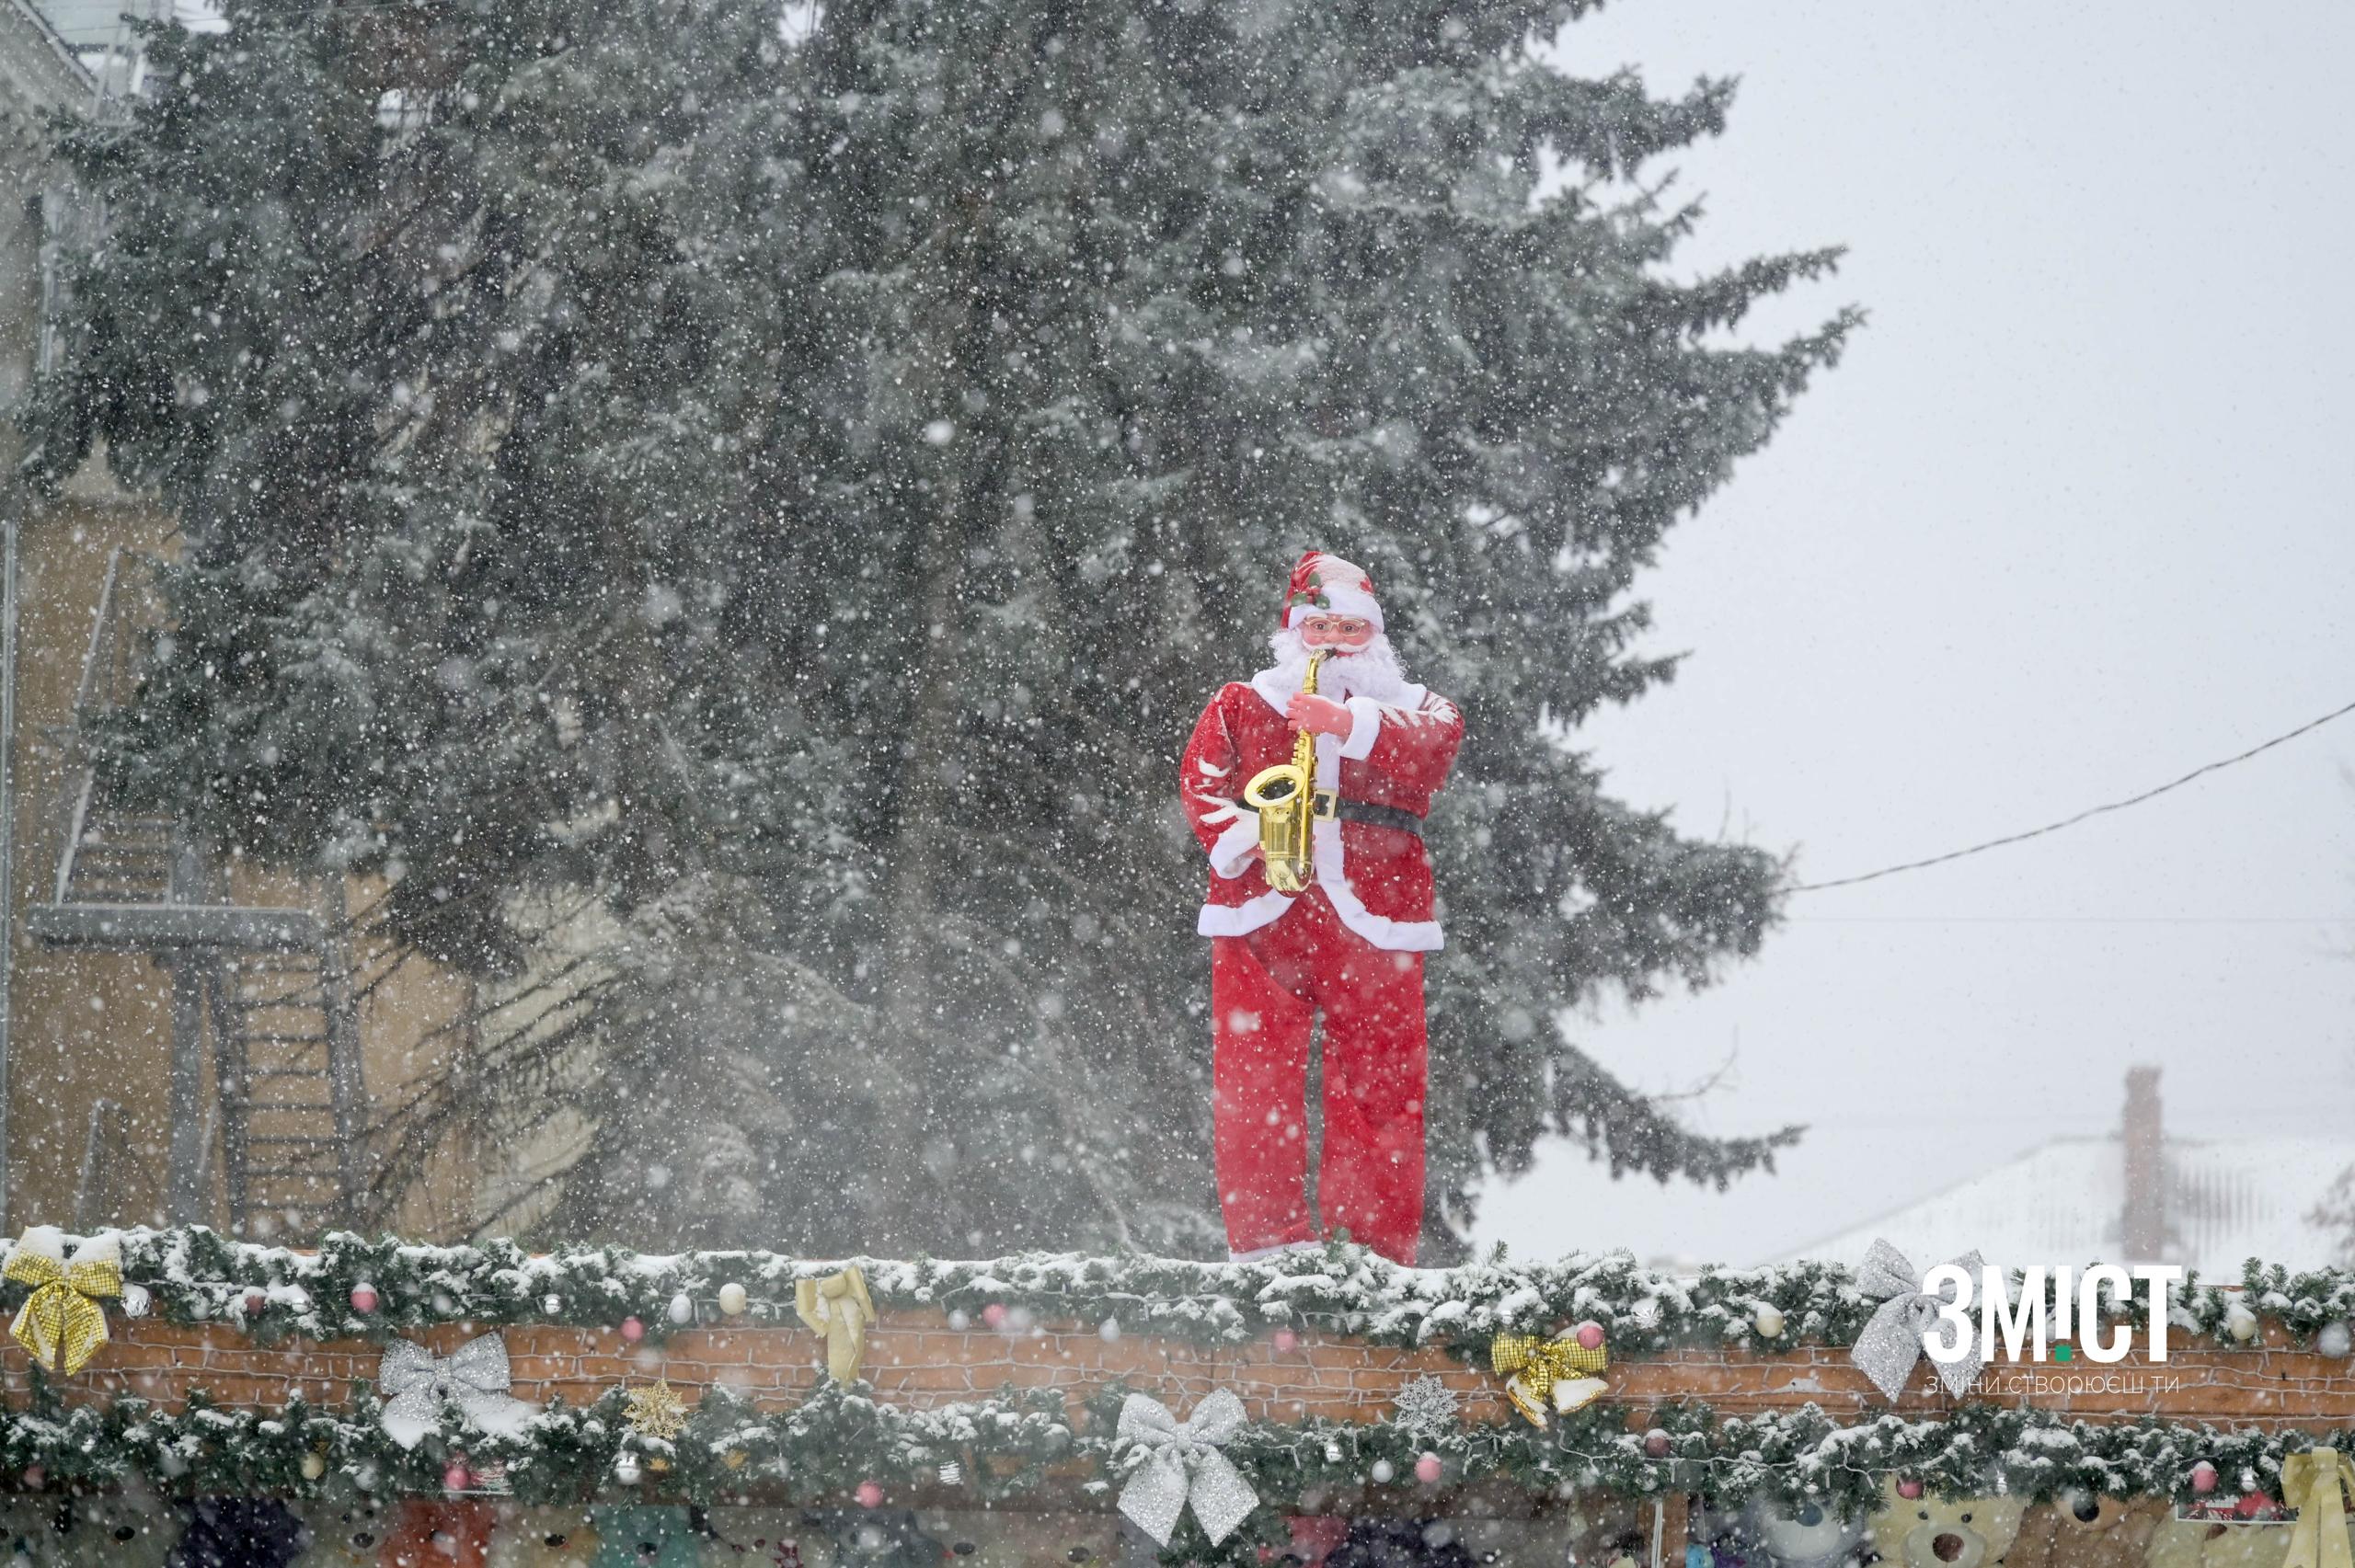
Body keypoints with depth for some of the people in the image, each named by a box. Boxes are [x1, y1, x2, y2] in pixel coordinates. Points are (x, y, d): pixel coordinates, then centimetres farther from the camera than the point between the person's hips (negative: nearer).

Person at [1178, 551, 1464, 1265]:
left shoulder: (1413, 708, 17)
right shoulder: (1240, 705, 19)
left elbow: (1431, 752, -6)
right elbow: (1201, 779, 5)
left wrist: (1348, 724, -21)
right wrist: (1243, 836, -15)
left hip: (1372, 920, 0)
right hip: (1262, 910, 0)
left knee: (1380, 1083, -4)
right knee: (1254, 1078, -9)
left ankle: (1372, 1246, 0)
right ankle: (1266, 1238, -7)